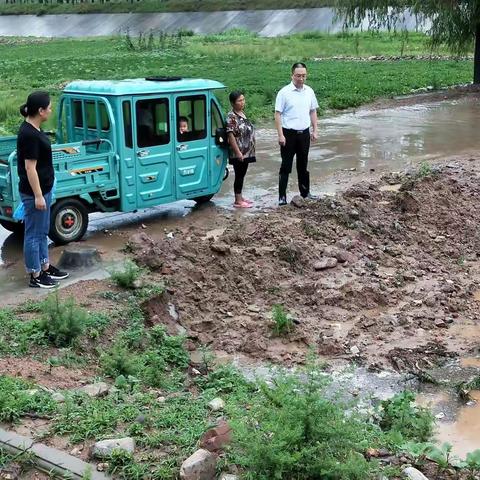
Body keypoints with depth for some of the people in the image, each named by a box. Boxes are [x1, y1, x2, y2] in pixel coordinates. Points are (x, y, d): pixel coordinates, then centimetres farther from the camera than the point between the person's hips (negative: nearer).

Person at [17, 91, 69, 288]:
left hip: (43, 188, 10)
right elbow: (30, 168, -23)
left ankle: (45, 267, 33)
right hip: (34, 192, -10)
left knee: (43, 231, 20)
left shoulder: (32, 129, 8)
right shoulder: (29, 135, -22)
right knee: (34, 234, 1)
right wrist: (38, 196, -22)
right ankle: (35, 276, 11)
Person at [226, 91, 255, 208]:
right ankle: (238, 201, 5)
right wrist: (238, 152, -23)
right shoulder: (231, 117, -16)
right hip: (238, 153, -8)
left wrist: (251, 149, 18)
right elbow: (231, 136, -20)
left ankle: (240, 197, 24)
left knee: (242, 175, 15)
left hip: (246, 152, 8)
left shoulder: (242, 113, 11)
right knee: (239, 175, -2)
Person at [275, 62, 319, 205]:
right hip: (289, 134, -5)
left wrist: (314, 130, 9)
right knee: (286, 166, -2)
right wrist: (280, 135, -16)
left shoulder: (309, 91, 5)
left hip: (304, 133, 5)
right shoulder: (284, 92, -10)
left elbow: (313, 112, 14)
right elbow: (278, 114, -11)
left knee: (303, 165, 15)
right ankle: (282, 196, 1)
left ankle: (305, 192, 26)